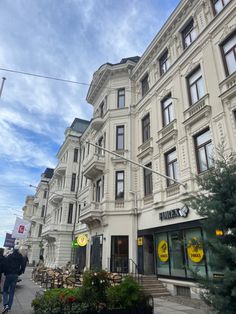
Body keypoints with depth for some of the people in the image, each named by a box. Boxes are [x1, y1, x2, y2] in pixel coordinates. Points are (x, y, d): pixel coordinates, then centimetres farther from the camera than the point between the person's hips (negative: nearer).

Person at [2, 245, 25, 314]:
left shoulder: (9, 256, -5)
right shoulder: (20, 257, 2)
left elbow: (6, 265, -12)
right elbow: (23, 266, 0)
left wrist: (5, 273, 3)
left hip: (9, 275, -2)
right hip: (15, 275, 2)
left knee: (5, 290, 9)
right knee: (12, 292, 10)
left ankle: (6, 305, -9)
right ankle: (9, 307, 9)